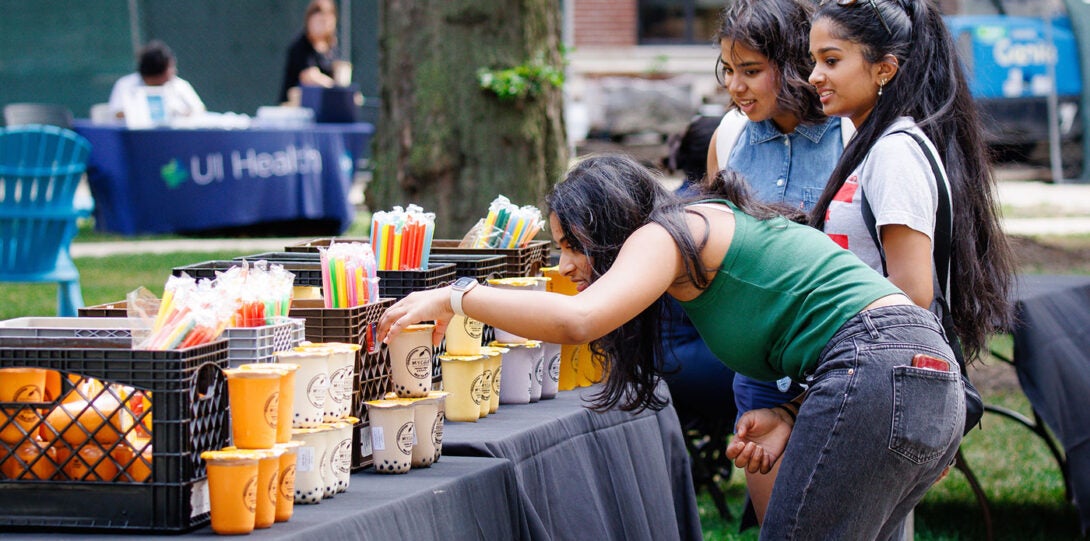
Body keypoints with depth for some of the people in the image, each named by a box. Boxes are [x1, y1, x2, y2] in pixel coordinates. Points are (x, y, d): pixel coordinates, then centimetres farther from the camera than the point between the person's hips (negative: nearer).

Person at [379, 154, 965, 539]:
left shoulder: (667, 234, -3)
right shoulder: (711, 231, 26)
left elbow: (579, 319, -20)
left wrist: (452, 298, -11)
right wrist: (790, 416, 5)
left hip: (878, 369, -10)